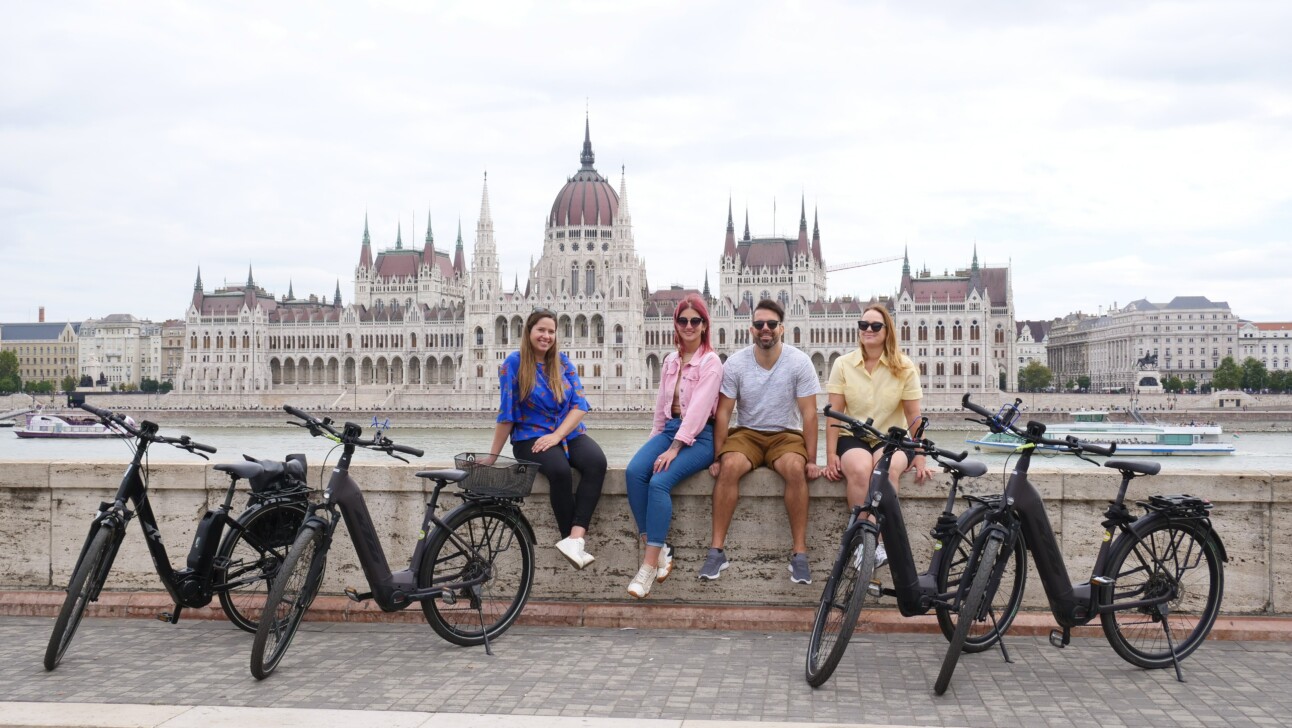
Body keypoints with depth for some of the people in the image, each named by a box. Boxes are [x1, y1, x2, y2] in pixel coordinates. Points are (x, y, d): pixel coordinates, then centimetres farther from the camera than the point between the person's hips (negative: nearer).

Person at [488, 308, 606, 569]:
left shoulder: (562, 361, 6)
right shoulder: (514, 363, -5)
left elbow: (580, 404, 0)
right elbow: (507, 413, -5)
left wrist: (557, 435, -15)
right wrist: (493, 455, -5)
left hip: (569, 433, 4)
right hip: (532, 436, -4)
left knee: (597, 462, -28)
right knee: (560, 470, -35)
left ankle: (576, 537, -37)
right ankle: (573, 539, -24)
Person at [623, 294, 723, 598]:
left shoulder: (710, 362, -4)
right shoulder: (670, 361, 16)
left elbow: (699, 408, -14)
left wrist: (674, 448, -21)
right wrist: (654, 439, 10)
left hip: (698, 436, -6)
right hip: (669, 429, 6)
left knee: (660, 482, -29)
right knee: (634, 472, -23)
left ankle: (650, 564, -25)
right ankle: (658, 548, -19)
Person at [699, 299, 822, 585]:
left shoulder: (799, 362, -8)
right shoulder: (735, 364, -5)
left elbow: (809, 413, -7)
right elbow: (723, 413, -2)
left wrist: (811, 460, -12)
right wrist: (717, 457, -9)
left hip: (786, 434, -1)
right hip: (747, 433, 1)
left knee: (795, 468, -33)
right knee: (730, 466, -31)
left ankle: (800, 553, -24)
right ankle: (717, 550, -25)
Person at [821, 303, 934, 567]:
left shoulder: (904, 367, 0)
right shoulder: (843, 364, 1)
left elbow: (913, 415, 1)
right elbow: (834, 413, -1)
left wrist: (920, 456, -4)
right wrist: (831, 455, -8)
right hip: (853, 438, 0)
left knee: (887, 468, -35)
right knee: (859, 469, -35)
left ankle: (881, 542, -29)